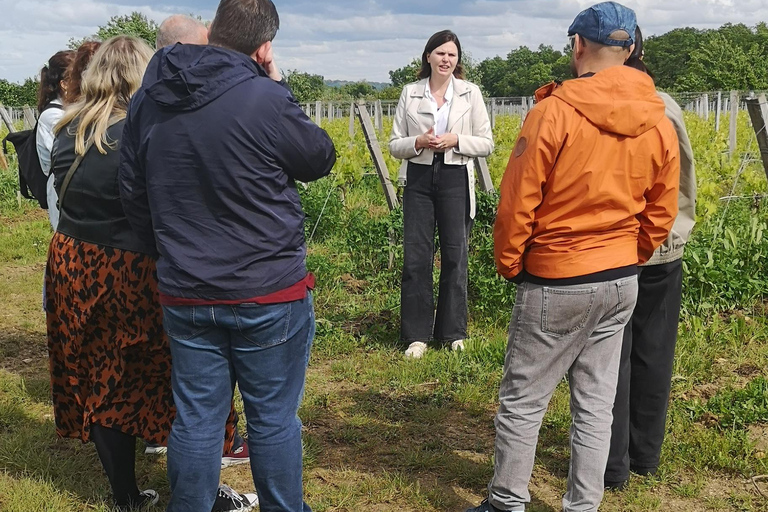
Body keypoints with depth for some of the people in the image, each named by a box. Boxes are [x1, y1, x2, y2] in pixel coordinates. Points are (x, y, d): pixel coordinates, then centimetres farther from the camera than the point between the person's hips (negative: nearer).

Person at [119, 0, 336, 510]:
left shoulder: (147, 102, 1)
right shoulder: (265, 100, -19)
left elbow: (134, 198, 10)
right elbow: (321, 158, -2)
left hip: (184, 295, 5)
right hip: (270, 296, -4)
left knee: (195, 420, 14)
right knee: (274, 420, 11)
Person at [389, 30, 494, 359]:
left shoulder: (470, 93, 3)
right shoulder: (410, 93, 5)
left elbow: (486, 144, 3)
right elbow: (394, 145, 6)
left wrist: (455, 141, -13)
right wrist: (418, 142, -14)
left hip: (456, 180, -1)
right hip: (419, 179, 1)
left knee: (455, 255, 6)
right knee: (416, 257, 0)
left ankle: (453, 332, 19)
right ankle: (417, 335, 11)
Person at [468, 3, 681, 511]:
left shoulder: (553, 112, -15)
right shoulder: (659, 123, 2)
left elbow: (517, 203, -12)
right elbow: (661, 215, 8)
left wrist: (509, 264, 2)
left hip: (556, 283, -5)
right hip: (622, 283, 6)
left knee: (522, 401, 7)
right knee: (596, 403, 13)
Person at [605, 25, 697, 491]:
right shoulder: (667, 106, 0)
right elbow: (686, 178, 8)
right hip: (663, 248, 4)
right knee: (653, 354, 13)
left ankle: (614, 466, 15)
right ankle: (646, 456, 26)